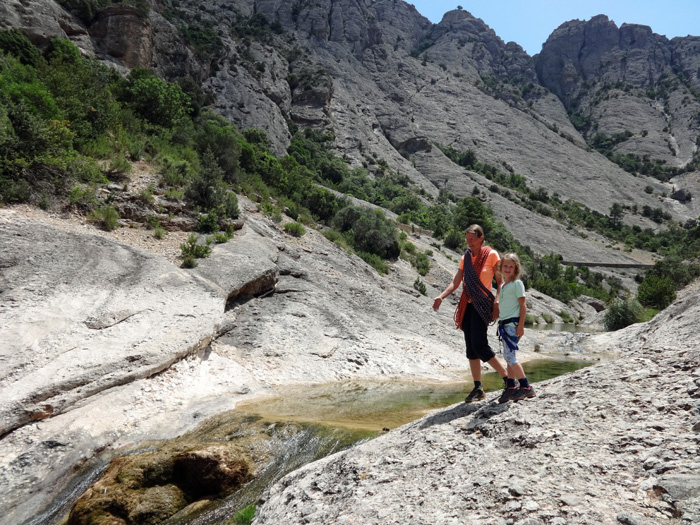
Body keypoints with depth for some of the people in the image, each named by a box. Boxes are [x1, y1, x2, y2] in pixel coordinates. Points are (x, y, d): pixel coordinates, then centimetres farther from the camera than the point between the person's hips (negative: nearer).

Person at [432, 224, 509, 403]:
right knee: (471, 347, 5)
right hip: (468, 304, 6)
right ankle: (478, 388, 13)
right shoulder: (465, 258, 13)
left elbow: (501, 282, -3)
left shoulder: (491, 255, -2)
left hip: (483, 304, -6)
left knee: (479, 345, -16)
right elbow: (455, 283, 8)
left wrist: (496, 302, -18)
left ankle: (507, 379, 0)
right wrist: (441, 297, -8)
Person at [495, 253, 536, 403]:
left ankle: (526, 387, -4)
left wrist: (521, 326, -15)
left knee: (509, 355, -11)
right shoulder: (502, 285, 15)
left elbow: (523, 306, -10)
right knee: (509, 356, 9)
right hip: (503, 323, 8)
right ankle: (511, 387, 15)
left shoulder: (517, 283, -7)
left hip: (513, 323, -8)